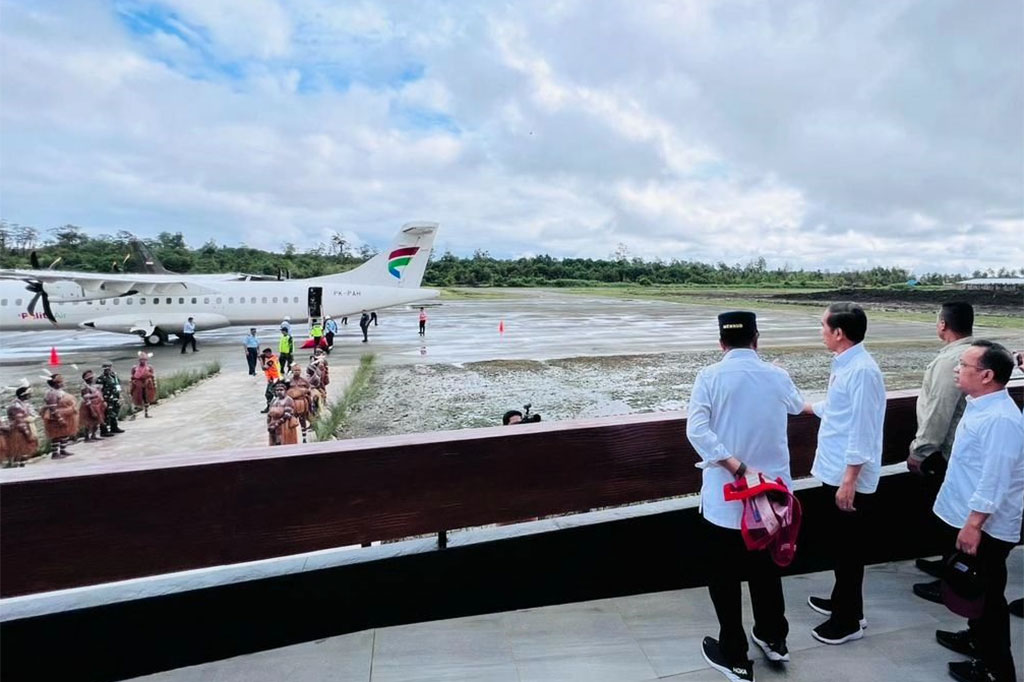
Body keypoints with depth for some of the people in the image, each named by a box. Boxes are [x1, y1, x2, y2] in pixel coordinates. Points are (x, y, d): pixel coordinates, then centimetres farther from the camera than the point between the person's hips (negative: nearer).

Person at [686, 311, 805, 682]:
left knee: (724, 576, 11)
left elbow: (697, 431, -24)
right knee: (766, 567, 23)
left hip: (725, 495, -4)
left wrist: (737, 467, -21)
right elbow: (797, 406, 21)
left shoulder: (710, 377, -12)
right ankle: (774, 639, 40)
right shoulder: (777, 376, -2)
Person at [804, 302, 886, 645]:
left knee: (848, 549, 6)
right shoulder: (844, 365, 7)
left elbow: (862, 431, -24)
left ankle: (849, 620, 22)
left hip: (850, 478, -9)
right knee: (840, 544, 22)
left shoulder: (862, 370, -23)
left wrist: (849, 481, -23)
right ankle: (843, 601, 39)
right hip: (836, 472, 9)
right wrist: (805, 406, 36)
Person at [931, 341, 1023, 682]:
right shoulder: (980, 406, 6)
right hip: (967, 516, 10)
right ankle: (976, 637, 42)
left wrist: (973, 524, -25)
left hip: (986, 527, -10)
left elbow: (994, 479, -27)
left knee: (987, 595, 5)